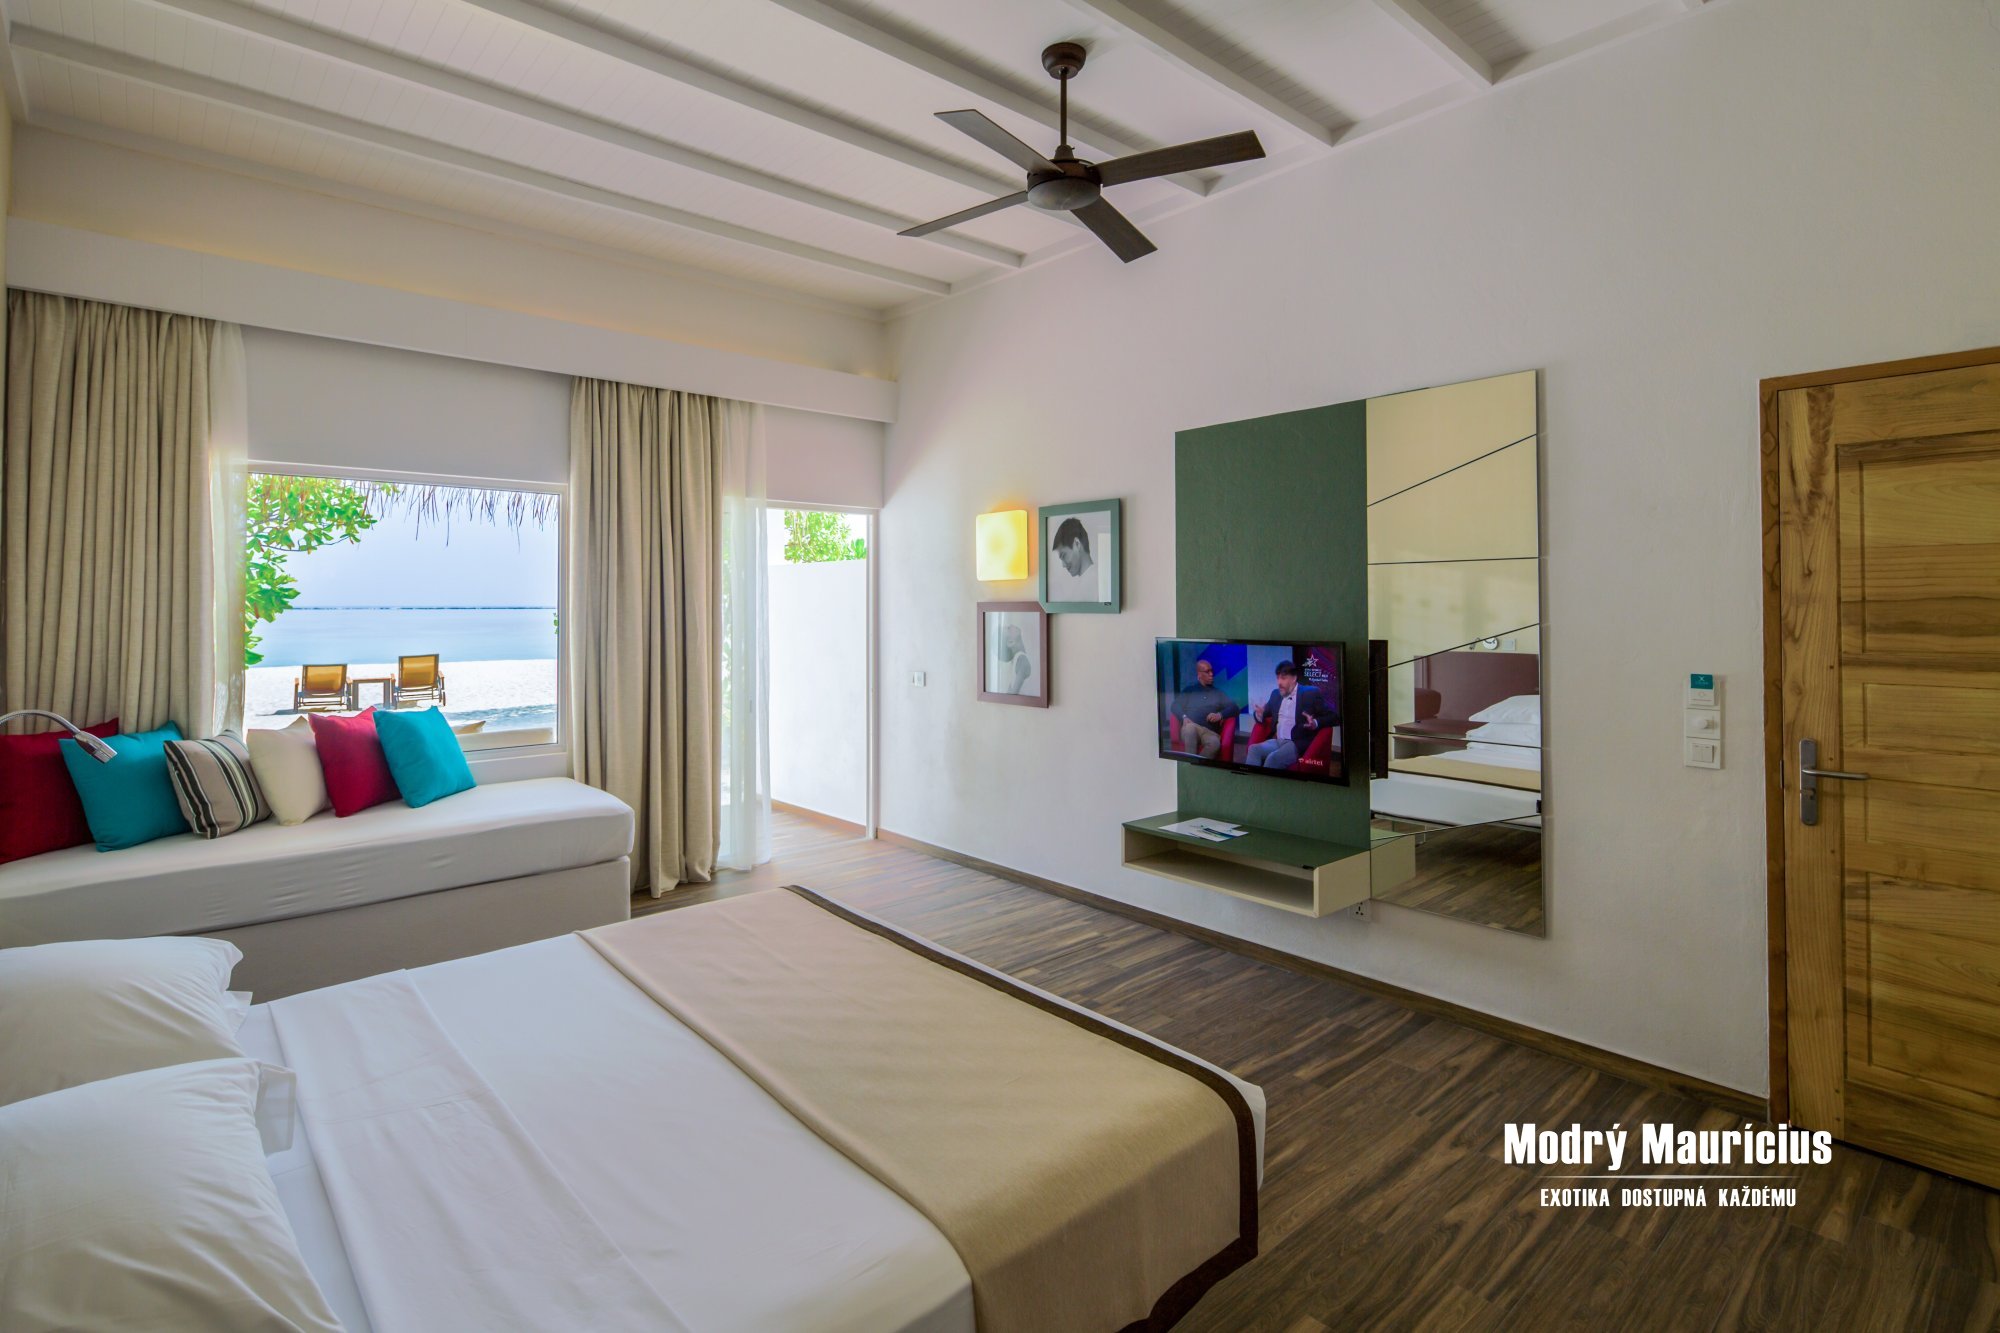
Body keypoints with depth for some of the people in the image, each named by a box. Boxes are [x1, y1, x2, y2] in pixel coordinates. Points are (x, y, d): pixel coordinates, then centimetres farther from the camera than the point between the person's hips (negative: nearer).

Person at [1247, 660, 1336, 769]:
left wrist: (1315, 723, -23)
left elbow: (1335, 717, -2)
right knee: (1254, 749, -25)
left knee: (1272, 759, -32)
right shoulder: (1276, 694, 17)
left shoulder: (1311, 693, 0)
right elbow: (1264, 713, 27)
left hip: (1298, 744, -5)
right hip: (1277, 741, 5)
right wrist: (1260, 715, 1)